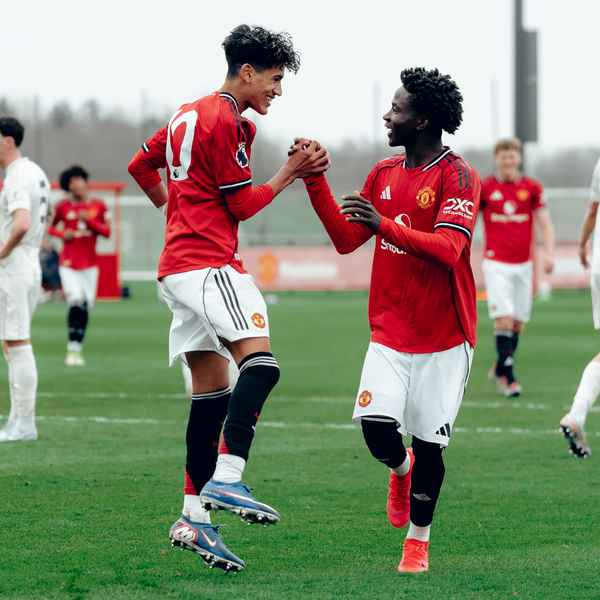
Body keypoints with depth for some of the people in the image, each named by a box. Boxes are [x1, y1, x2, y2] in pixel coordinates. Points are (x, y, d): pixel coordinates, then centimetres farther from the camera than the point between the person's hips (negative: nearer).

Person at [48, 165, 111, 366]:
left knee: (86, 307, 3)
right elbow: (51, 228, 13)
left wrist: (90, 221, -16)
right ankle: (72, 349, -11)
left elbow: (106, 232, -1)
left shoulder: (98, 206, 2)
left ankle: (78, 349, 17)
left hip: (90, 264, 2)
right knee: (76, 302, -18)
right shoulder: (63, 207, 0)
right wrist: (63, 234, -8)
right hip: (69, 264, -2)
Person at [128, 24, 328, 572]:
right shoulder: (227, 122, -10)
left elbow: (141, 166, 31)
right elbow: (241, 204, -8)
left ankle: (194, 517, 5)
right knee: (259, 363, -22)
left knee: (211, 390, 7)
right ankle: (226, 479, -34)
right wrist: (291, 173, -1)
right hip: (209, 264, -10)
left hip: (177, 267, 10)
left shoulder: (189, 115, 20)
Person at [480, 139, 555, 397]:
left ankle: (499, 369, 27)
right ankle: (508, 376, -10)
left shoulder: (532, 187, 3)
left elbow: (545, 223, 3)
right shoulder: (484, 187, -1)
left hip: (523, 264, 3)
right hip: (496, 264, -3)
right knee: (504, 320, -15)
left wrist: (549, 253, -11)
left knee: (517, 323, 7)